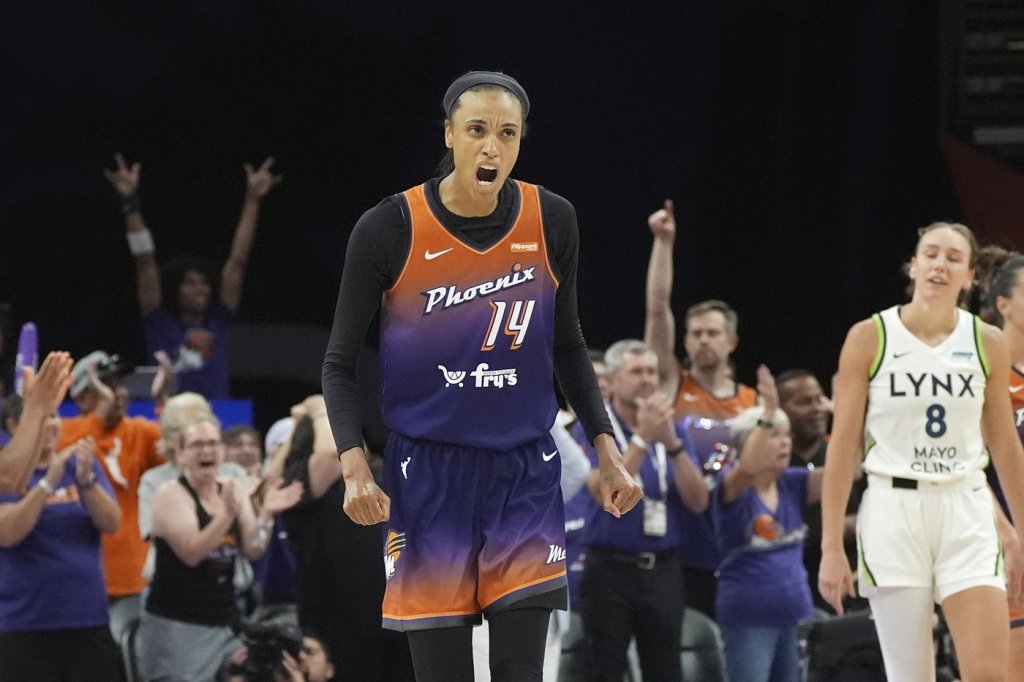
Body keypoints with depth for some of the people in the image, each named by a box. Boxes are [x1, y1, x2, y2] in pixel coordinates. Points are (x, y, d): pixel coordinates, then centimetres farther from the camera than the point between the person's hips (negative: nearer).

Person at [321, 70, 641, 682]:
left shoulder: (552, 222, -2)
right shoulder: (388, 229, -10)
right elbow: (341, 363, -2)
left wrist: (607, 450, 7)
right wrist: (355, 467, -15)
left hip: (525, 473, 2)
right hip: (427, 476, -2)